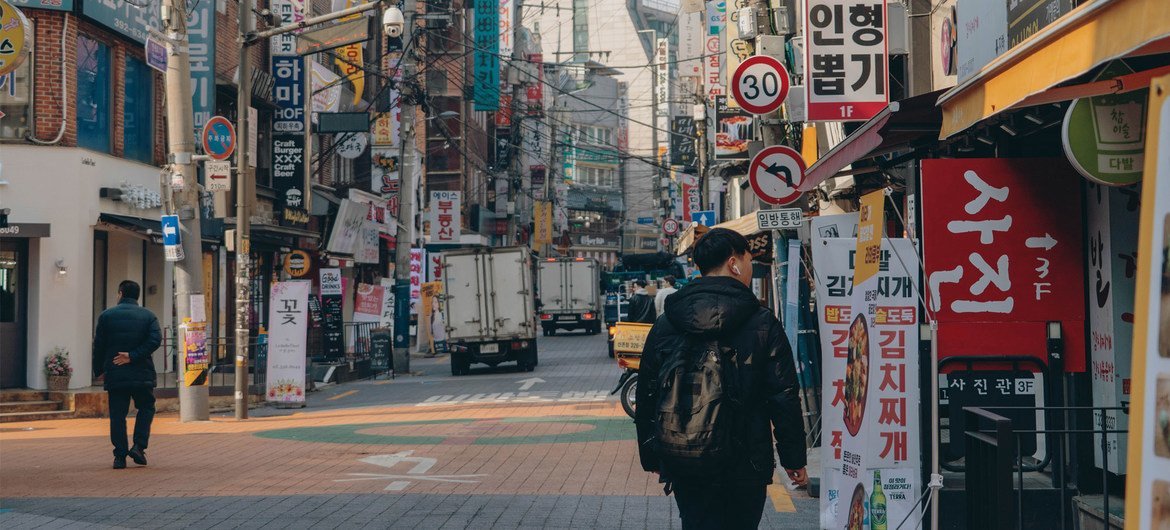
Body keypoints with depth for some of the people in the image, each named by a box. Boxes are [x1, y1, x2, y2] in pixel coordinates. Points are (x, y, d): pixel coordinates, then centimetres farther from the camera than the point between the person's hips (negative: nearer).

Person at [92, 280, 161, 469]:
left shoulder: (106, 316, 2)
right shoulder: (148, 316, 3)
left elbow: (98, 345, 2)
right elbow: (155, 339, -12)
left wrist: (99, 371, 12)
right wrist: (133, 356, -12)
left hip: (115, 375, 0)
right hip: (142, 374, 0)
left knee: (117, 415, 5)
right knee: (146, 408, 18)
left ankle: (120, 456, 1)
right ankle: (139, 446, 2)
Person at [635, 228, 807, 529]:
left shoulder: (664, 325, 4)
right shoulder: (762, 324, -6)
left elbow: (646, 398, 8)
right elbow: (784, 398, -6)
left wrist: (651, 458, 18)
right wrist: (794, 459, 2)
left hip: (681, 465, 2)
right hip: (744, 465, -2)